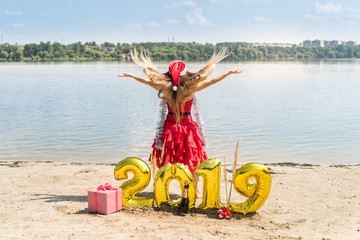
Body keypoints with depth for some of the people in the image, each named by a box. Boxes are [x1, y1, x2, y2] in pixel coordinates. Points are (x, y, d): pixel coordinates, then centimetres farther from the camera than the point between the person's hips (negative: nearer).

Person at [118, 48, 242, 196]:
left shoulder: (165, 88, -8)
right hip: (187, 126, -1)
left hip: (169, 127, 2)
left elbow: (147, 81, 6)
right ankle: (195, 191, 21)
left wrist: (129, 75, 20)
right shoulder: (190, 88, -14)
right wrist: (229, 73, 4)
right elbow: (211, 81, -6)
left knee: (165, 162, 12)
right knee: (191, 162, 11)